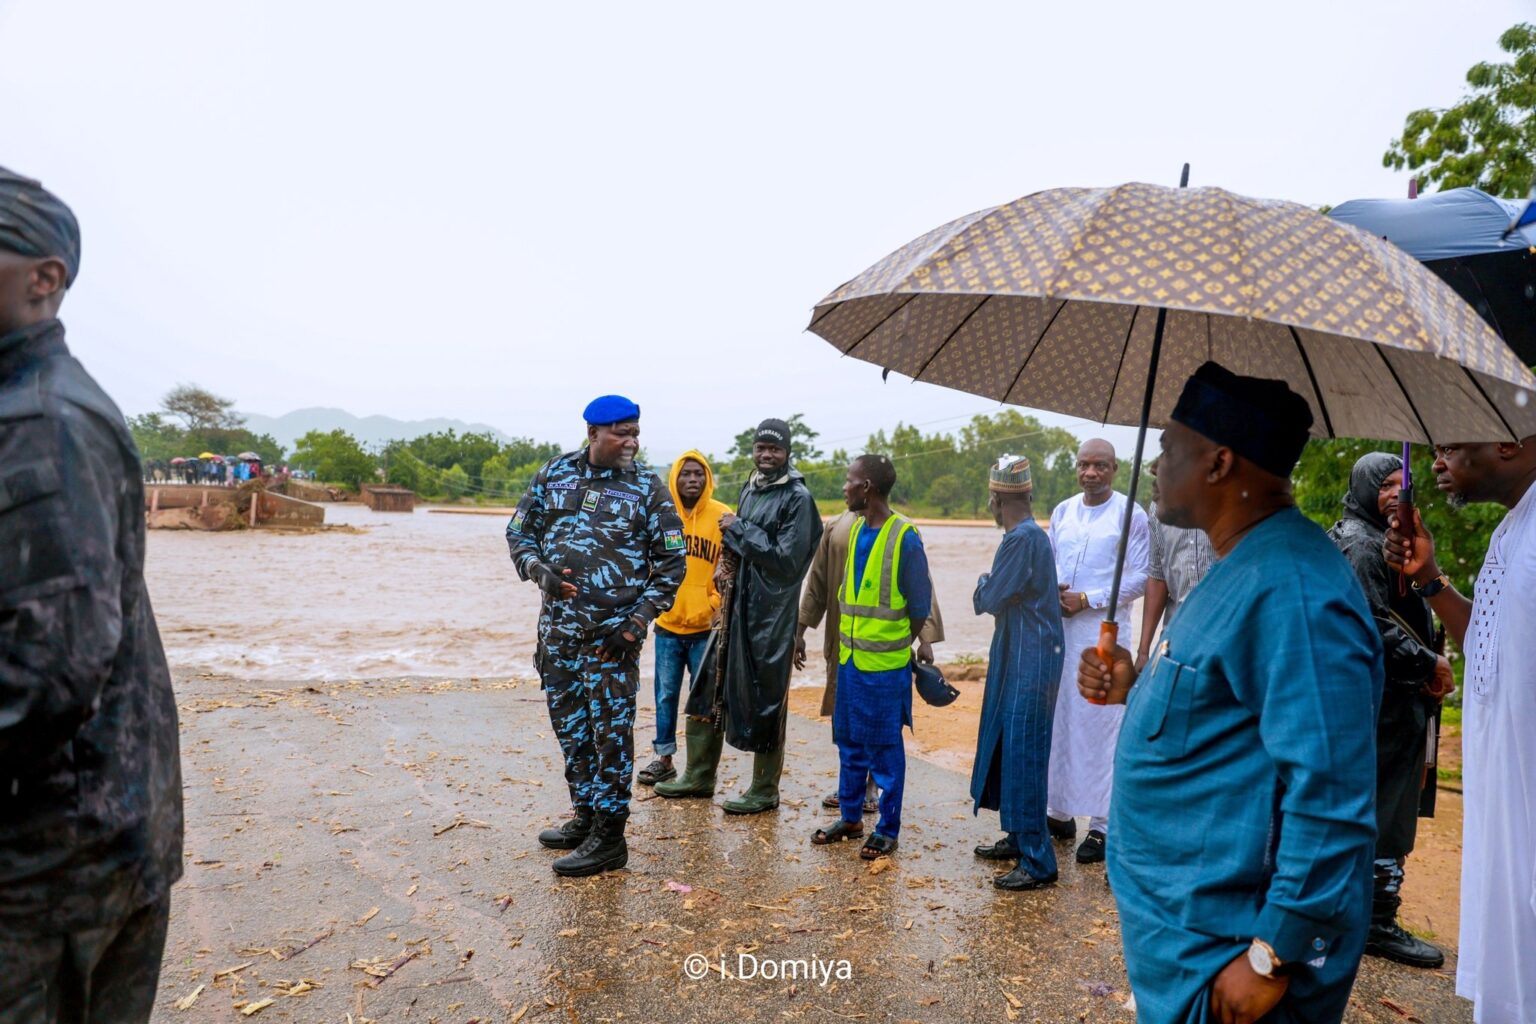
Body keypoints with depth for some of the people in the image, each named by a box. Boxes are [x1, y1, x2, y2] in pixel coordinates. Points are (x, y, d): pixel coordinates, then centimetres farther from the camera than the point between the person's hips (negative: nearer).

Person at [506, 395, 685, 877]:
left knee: (610, 732, -1)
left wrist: (637, 621, -10)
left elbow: (672, 562, -3)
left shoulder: (648, 488, -4)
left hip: (612, 633, -4)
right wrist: (539, 569, -9)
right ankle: (585, 816, 32)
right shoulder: (554, 473, 5)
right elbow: (519, 530, 12)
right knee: (569, 727, 15)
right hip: (558, 626, 5)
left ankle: (608, 837, 11)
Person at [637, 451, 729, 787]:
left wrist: (717, 602, -8)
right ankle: (664, 758, 23)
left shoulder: (722, 516, -4)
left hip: (706, 627, -1)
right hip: (667, 624, 2)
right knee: (666, 695, 10)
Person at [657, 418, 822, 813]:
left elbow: (788, 559, -18)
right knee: (710, 685, 13)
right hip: (736, 604, 8)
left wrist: (740, 529, -15)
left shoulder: (798, 498, -11)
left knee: (764, 699, 2)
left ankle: (765, 790, 18)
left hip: (771, 614, -8)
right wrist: (728, 559, 8)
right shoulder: (749, 489, 13)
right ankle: (699, 775, 28)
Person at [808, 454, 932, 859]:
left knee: (885, 749, 5)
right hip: (850, 658, 7)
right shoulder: (855, 530, 7)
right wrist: (847, 642, 14)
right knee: (850, 743, 16)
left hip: (884, 665, -7)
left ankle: (888, 829, 18)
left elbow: (920, 603, -7)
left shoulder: (905, 537, -14)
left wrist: (907, 644, 4)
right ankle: (851, 817, 30)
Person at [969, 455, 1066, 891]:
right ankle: (1018, 837, 29)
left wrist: (982, 584, 3)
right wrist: (989, 588, -1)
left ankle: (1038, 861, 1)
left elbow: (991, 599, -16)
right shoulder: (1030, 535, 12)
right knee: (1008, 745, 17)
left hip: (1031, 661, -10)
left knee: (1023, 752, -6)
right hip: (1017, 656, 10)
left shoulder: (1023, 539, -19)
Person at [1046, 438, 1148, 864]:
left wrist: (1088, 599, -12)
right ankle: (1059, 812, 22)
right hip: (1058, 629, 5)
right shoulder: (1062, 511, 12)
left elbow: (1141, 577, -7)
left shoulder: (1131, 515, -4)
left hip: (1103, 633, -5)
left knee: (1099, 726, -2)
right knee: (1056, 721, 9)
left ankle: (1101, 824, 9)